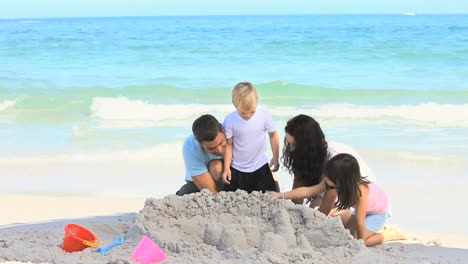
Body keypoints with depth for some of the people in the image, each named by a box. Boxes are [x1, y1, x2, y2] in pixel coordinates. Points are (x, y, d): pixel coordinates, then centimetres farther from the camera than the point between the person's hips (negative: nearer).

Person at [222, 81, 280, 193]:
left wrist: (275, 157, 6)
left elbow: (273, 135, 1)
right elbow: (228, 145, -7)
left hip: (260, 167, 1)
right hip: (237, 169, 0)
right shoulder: (230, 120, -15)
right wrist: (226, 168, -10)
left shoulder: (264, 116, -14)